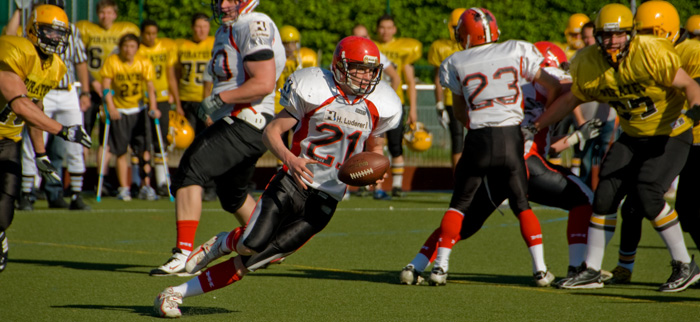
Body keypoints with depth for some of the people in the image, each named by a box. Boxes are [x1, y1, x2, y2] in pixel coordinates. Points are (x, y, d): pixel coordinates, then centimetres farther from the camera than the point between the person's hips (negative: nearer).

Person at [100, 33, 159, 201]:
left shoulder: (145, 63, -3)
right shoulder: (112, 62, -7)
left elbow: (150, 87, -3)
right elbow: (106, 87, -7)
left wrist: (153, 107, -16)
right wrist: (110, 107, -17)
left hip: (139, 110, 1)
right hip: (119, 111, -1)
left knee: (143, 149, -6)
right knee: (121, 151, 0)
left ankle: (146, 185, 2)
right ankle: (124, 188, 6)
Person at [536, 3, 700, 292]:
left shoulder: (651, 54, -25)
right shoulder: (589, 65, -7)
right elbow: (570, 100, 10)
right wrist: (535, 126, 11)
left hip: (670, 135, -6)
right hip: (633, 137, 6)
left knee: (647, 194, -20)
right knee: (606, 194, -2)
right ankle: (591, 271, 10)